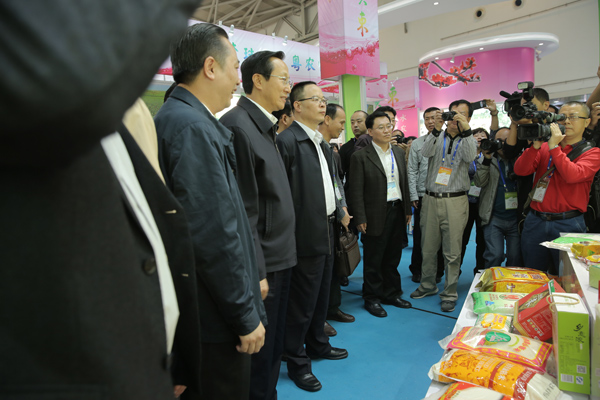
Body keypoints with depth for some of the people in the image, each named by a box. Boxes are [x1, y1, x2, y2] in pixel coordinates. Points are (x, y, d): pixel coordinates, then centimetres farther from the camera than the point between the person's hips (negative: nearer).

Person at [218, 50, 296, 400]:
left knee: (274, 348, 23)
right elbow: (242, 209, -21)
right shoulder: (238, 125, -17)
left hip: (280, 258, 10)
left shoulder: (265, 126, 12)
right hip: (263, 264, -10)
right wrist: (256, 272, -20)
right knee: (259, 352, 9)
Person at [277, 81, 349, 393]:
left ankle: (317, 344, 42)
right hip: (307, 236, -9)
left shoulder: (320, 142, 15)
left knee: (321, 296, 22)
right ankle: (297, 363, 24)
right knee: (302, 302, 5)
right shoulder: (288, 140, -15)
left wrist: (337, 212, 13)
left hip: (326, 233, 9)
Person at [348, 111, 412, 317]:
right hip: (376, 215, -6)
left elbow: (404, 182, 15)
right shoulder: (361, 157, -9)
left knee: (392, 257, 17)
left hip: (397, 211, 6)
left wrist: (407, 209, 11)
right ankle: (371, 298, 20)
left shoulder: (399, 153, 11)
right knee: (373, 261, 6)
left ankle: (391, 293, 32)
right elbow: (356, 191, -10)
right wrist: (360, 219, -13)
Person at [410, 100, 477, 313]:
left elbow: (469, 157, -16)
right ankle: (428, 285, 28)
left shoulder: (468, 140, 7)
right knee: (428, 247, 11)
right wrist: (436, 129, -24)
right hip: (431, 199, 2)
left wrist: (465, 129, -26)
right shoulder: (437, 137, 9)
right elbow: (426, 152, -12)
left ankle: (450, 293, 16)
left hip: (455, 201, -2)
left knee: (452, 251, 2)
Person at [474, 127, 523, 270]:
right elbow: (479, 183, -5)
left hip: (516, 219, 2)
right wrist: (486, 160, -15)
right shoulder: (490, 160, 7)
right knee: (495, 256, -9)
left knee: (516, 258, 5)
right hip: (494, 218, -1)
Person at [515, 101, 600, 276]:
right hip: (535, 221, 3)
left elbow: (572, 175, -19)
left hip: (568, 224, -3)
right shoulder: (544, 147, 10)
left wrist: (554, 146, -17)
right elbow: (520, 170, -4)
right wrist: (536, 146, -14)